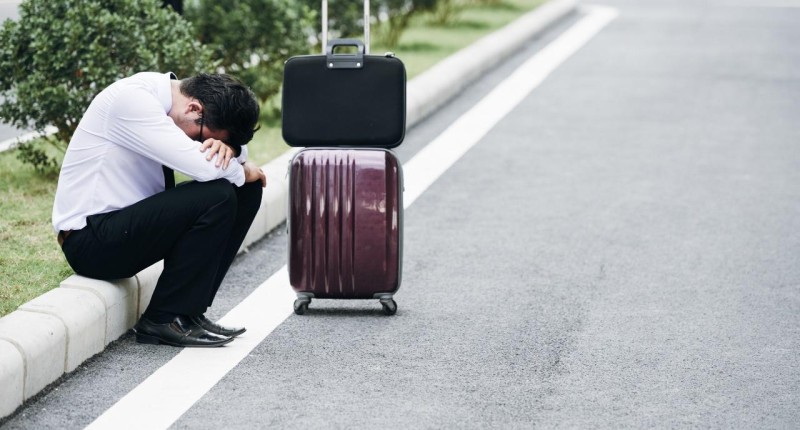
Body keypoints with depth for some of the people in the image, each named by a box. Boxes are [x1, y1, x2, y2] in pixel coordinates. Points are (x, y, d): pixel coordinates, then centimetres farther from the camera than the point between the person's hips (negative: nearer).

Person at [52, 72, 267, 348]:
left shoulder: (163, 97, 6)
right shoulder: (132, 99, -21)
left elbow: (239, 149, 13)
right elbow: (203, 166, -29)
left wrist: (224, 147, -11)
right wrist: (243, 171, -8)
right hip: (90, 239, -9)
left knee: (247, 190, 4)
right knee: (217, 197, -23)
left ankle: (191, 310, 2)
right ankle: (164, 320, -12)